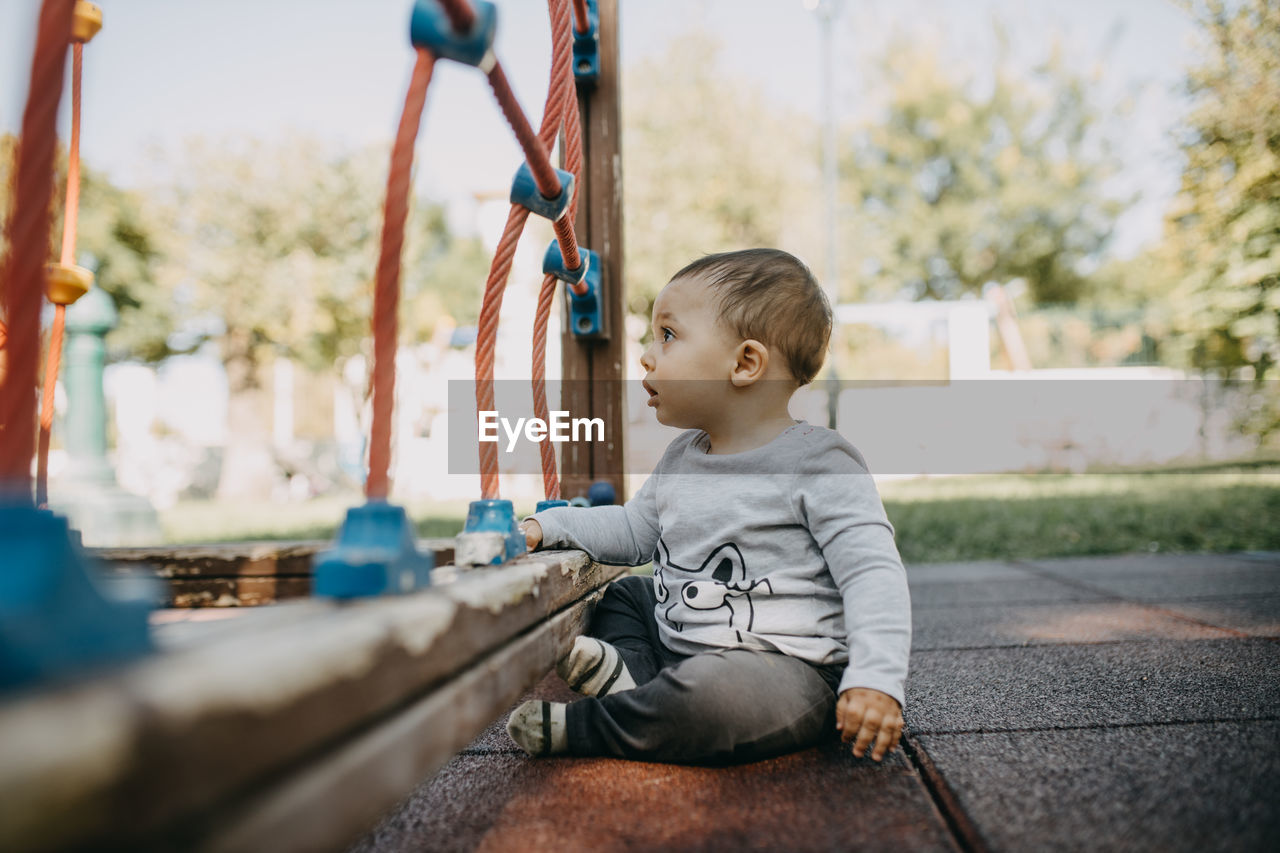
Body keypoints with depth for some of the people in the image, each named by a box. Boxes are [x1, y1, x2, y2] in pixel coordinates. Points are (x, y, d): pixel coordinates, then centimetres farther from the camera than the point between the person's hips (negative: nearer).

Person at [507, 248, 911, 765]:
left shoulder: (819, 463, -14)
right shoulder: (681, 457, 10)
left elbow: (873, 574, -18)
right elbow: (634, 530, 25)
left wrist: (876, 678, -30)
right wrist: (548, 527, 13)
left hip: (784, 666, -8)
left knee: (713, 695, -37)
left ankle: (579, 728, -14)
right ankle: (634, 676, -9)